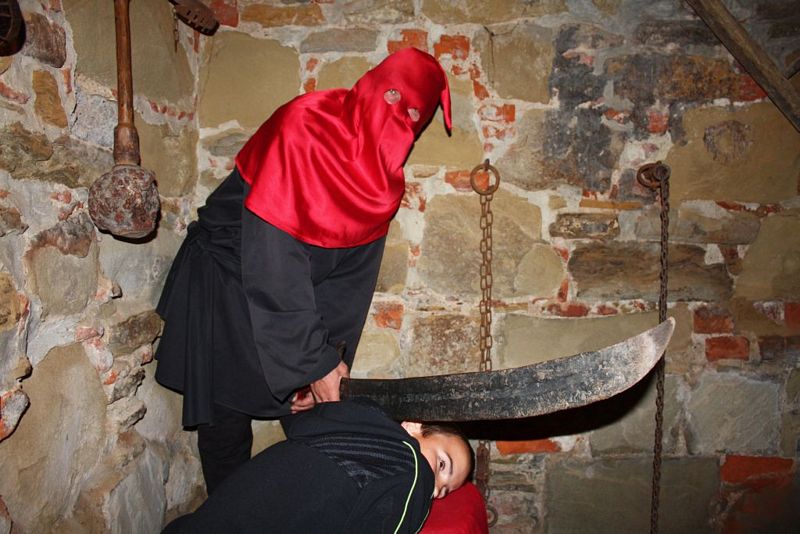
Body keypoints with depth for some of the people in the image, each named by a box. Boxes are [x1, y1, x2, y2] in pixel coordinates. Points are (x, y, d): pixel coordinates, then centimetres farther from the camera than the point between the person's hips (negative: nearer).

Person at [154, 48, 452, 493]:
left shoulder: (385, 181, -7)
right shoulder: (301, 127, -27)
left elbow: (352, 275, -7)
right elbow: (273, 261, -31)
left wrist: (331, 355, -16)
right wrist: (317, 361, -29)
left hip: (300, 293, 5)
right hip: (224, 285, -5)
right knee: (227, 424, 1)